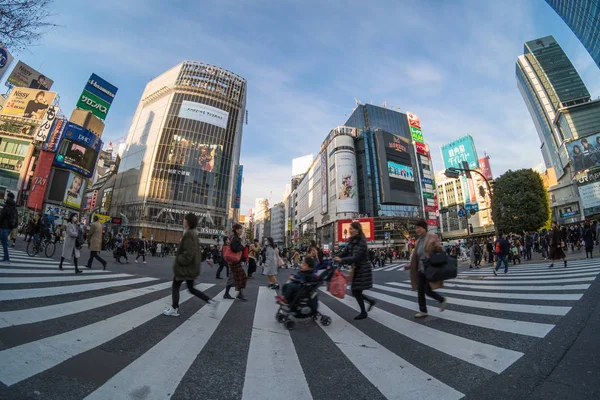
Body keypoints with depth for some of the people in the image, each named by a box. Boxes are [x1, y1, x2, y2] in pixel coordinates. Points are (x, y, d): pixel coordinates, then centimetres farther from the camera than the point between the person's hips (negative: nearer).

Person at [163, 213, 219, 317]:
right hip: (191, 266, 9)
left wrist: (178, 261, -13)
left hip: (185, 267, -9)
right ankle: (211, 301, 12)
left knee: (175, 286, 10)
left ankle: (174, 309, 22)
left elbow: (188, 252, -24)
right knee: (191, 288, 16)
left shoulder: (188, 234, -19)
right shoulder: (194, 233, 11)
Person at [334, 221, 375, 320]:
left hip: (363, 269, -8)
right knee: (355, 291, 12)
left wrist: (342, 260, -32)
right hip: (357, 269, 8)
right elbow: (345, 252, 3)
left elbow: (356, 257, -27)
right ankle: (371, 301, 33)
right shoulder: (352, 241, 5)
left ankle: (363, 313, 20)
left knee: (356, 292, 1)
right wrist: (336, 258, -12)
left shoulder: (361, 242, -20)